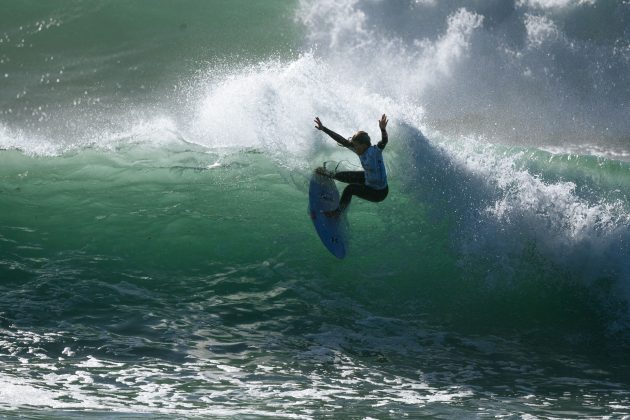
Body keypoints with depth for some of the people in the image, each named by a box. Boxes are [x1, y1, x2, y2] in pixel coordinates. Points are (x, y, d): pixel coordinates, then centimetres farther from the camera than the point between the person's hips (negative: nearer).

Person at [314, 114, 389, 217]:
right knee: (348, 176, 19)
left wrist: (383, 129, -71)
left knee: (350, 189, -14)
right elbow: (343, 141, -7)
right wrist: (323, 129, -8)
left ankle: (338, 211, 9)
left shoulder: (375, 151, -31)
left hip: (379, 193, -8)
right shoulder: (361, 150, -10)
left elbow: (384, 142, -51)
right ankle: (332, 175, 51)